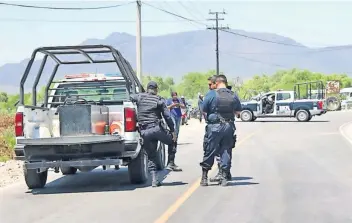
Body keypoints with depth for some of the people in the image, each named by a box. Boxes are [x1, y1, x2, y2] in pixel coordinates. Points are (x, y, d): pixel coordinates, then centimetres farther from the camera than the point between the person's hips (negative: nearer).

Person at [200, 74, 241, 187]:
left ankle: (204, 177, 11)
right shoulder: (233, 95, 4)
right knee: (226, 152, 9)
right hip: (229, 126, 3)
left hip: (214, 127, -3)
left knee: (209, 152, 5)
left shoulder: (211, 94, -8)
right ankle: (224, 177, 9)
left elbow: (203, 109, -4)